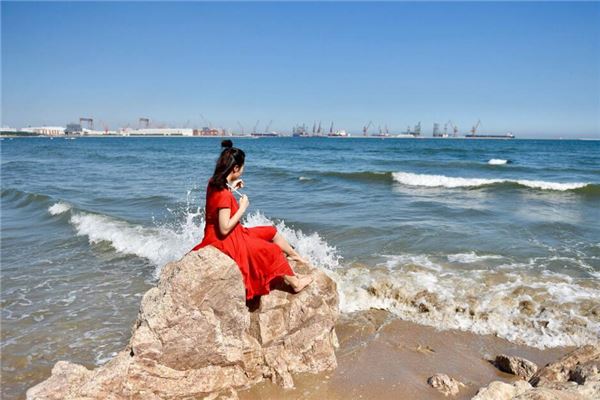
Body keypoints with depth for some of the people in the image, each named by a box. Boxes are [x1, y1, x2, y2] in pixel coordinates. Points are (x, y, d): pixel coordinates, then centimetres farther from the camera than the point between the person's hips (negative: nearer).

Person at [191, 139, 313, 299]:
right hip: (225, 240, -10)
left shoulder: (213, 183, -3)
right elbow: (225, 229, -30)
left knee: (272, 232, 16)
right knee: (272, 250, 1)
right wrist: (242, 208, -21)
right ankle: (294, 283, 18)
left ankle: (297, 257, 35)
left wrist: (231, 187, 8)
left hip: (234, 234, 10)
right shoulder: (224, 194, -31)